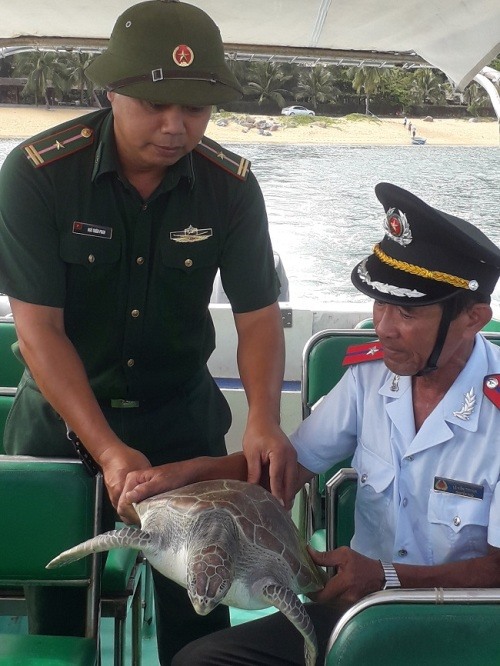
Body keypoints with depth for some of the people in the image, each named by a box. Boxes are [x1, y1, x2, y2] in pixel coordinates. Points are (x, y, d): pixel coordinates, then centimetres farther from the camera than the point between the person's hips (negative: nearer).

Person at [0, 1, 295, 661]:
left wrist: (264, 419, -25)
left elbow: (258, 315, -7)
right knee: (56, 595, 12)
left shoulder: (231, 185, -12)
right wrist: (108, 450, -28)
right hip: (61, 414, -1)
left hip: (182, 413, 2)